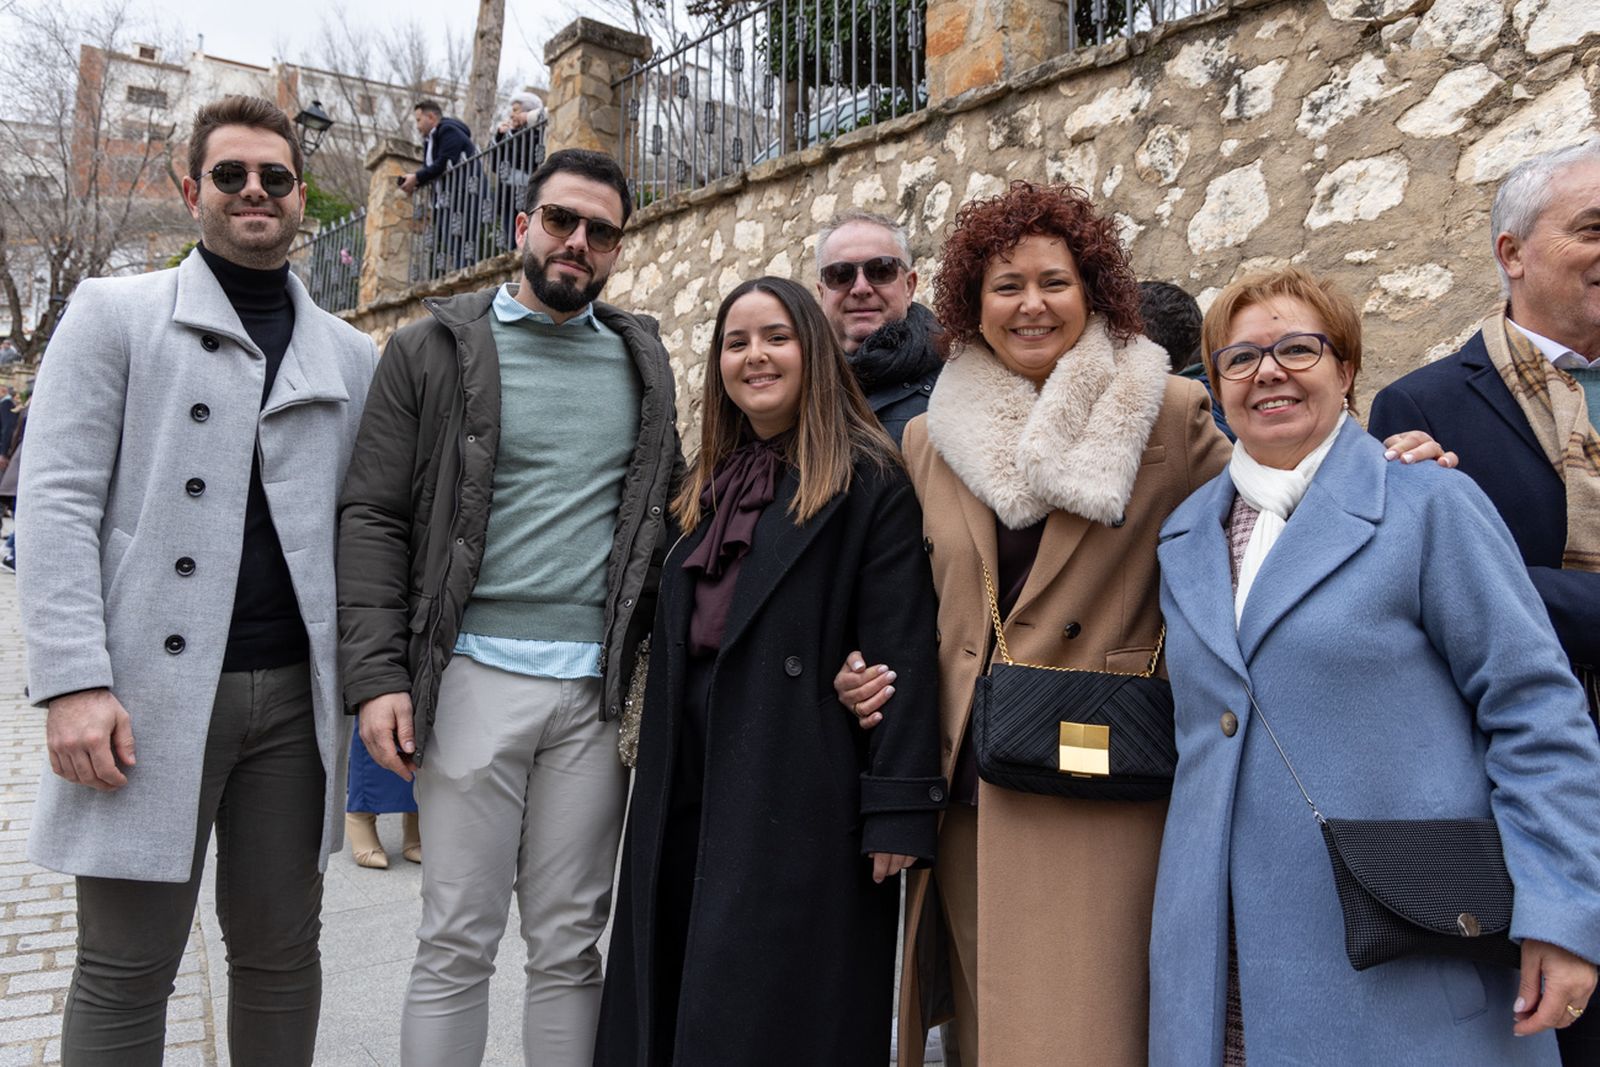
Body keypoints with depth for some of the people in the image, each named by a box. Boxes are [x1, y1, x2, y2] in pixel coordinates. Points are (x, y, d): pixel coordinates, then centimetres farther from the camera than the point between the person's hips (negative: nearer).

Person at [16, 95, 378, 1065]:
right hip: (152, 691, -2)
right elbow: (58, 503, -3)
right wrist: (74, 681, -12)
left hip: (296, 695, 3)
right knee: (126, 969, 6)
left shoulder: (352, 357, 13)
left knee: (282, 952, 11)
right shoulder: (115, 314, 5)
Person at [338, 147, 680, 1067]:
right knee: (457, 944, 7)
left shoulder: (644, 361, 13)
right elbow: (374, 518, 0)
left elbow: (669, 512, 16)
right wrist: (378, 676, -9)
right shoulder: (437, 349, 3)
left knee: (570, 944, 11)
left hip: (601, 687, 2)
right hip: (475, 674, -2)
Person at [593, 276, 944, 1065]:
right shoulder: (708, 487, 15)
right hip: (690, 792, 7)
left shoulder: (869, 480, -6)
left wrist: (897, 810, -16)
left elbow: (900, 652, -12)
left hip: (804, 793, -6)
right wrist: (657, 776, 14)